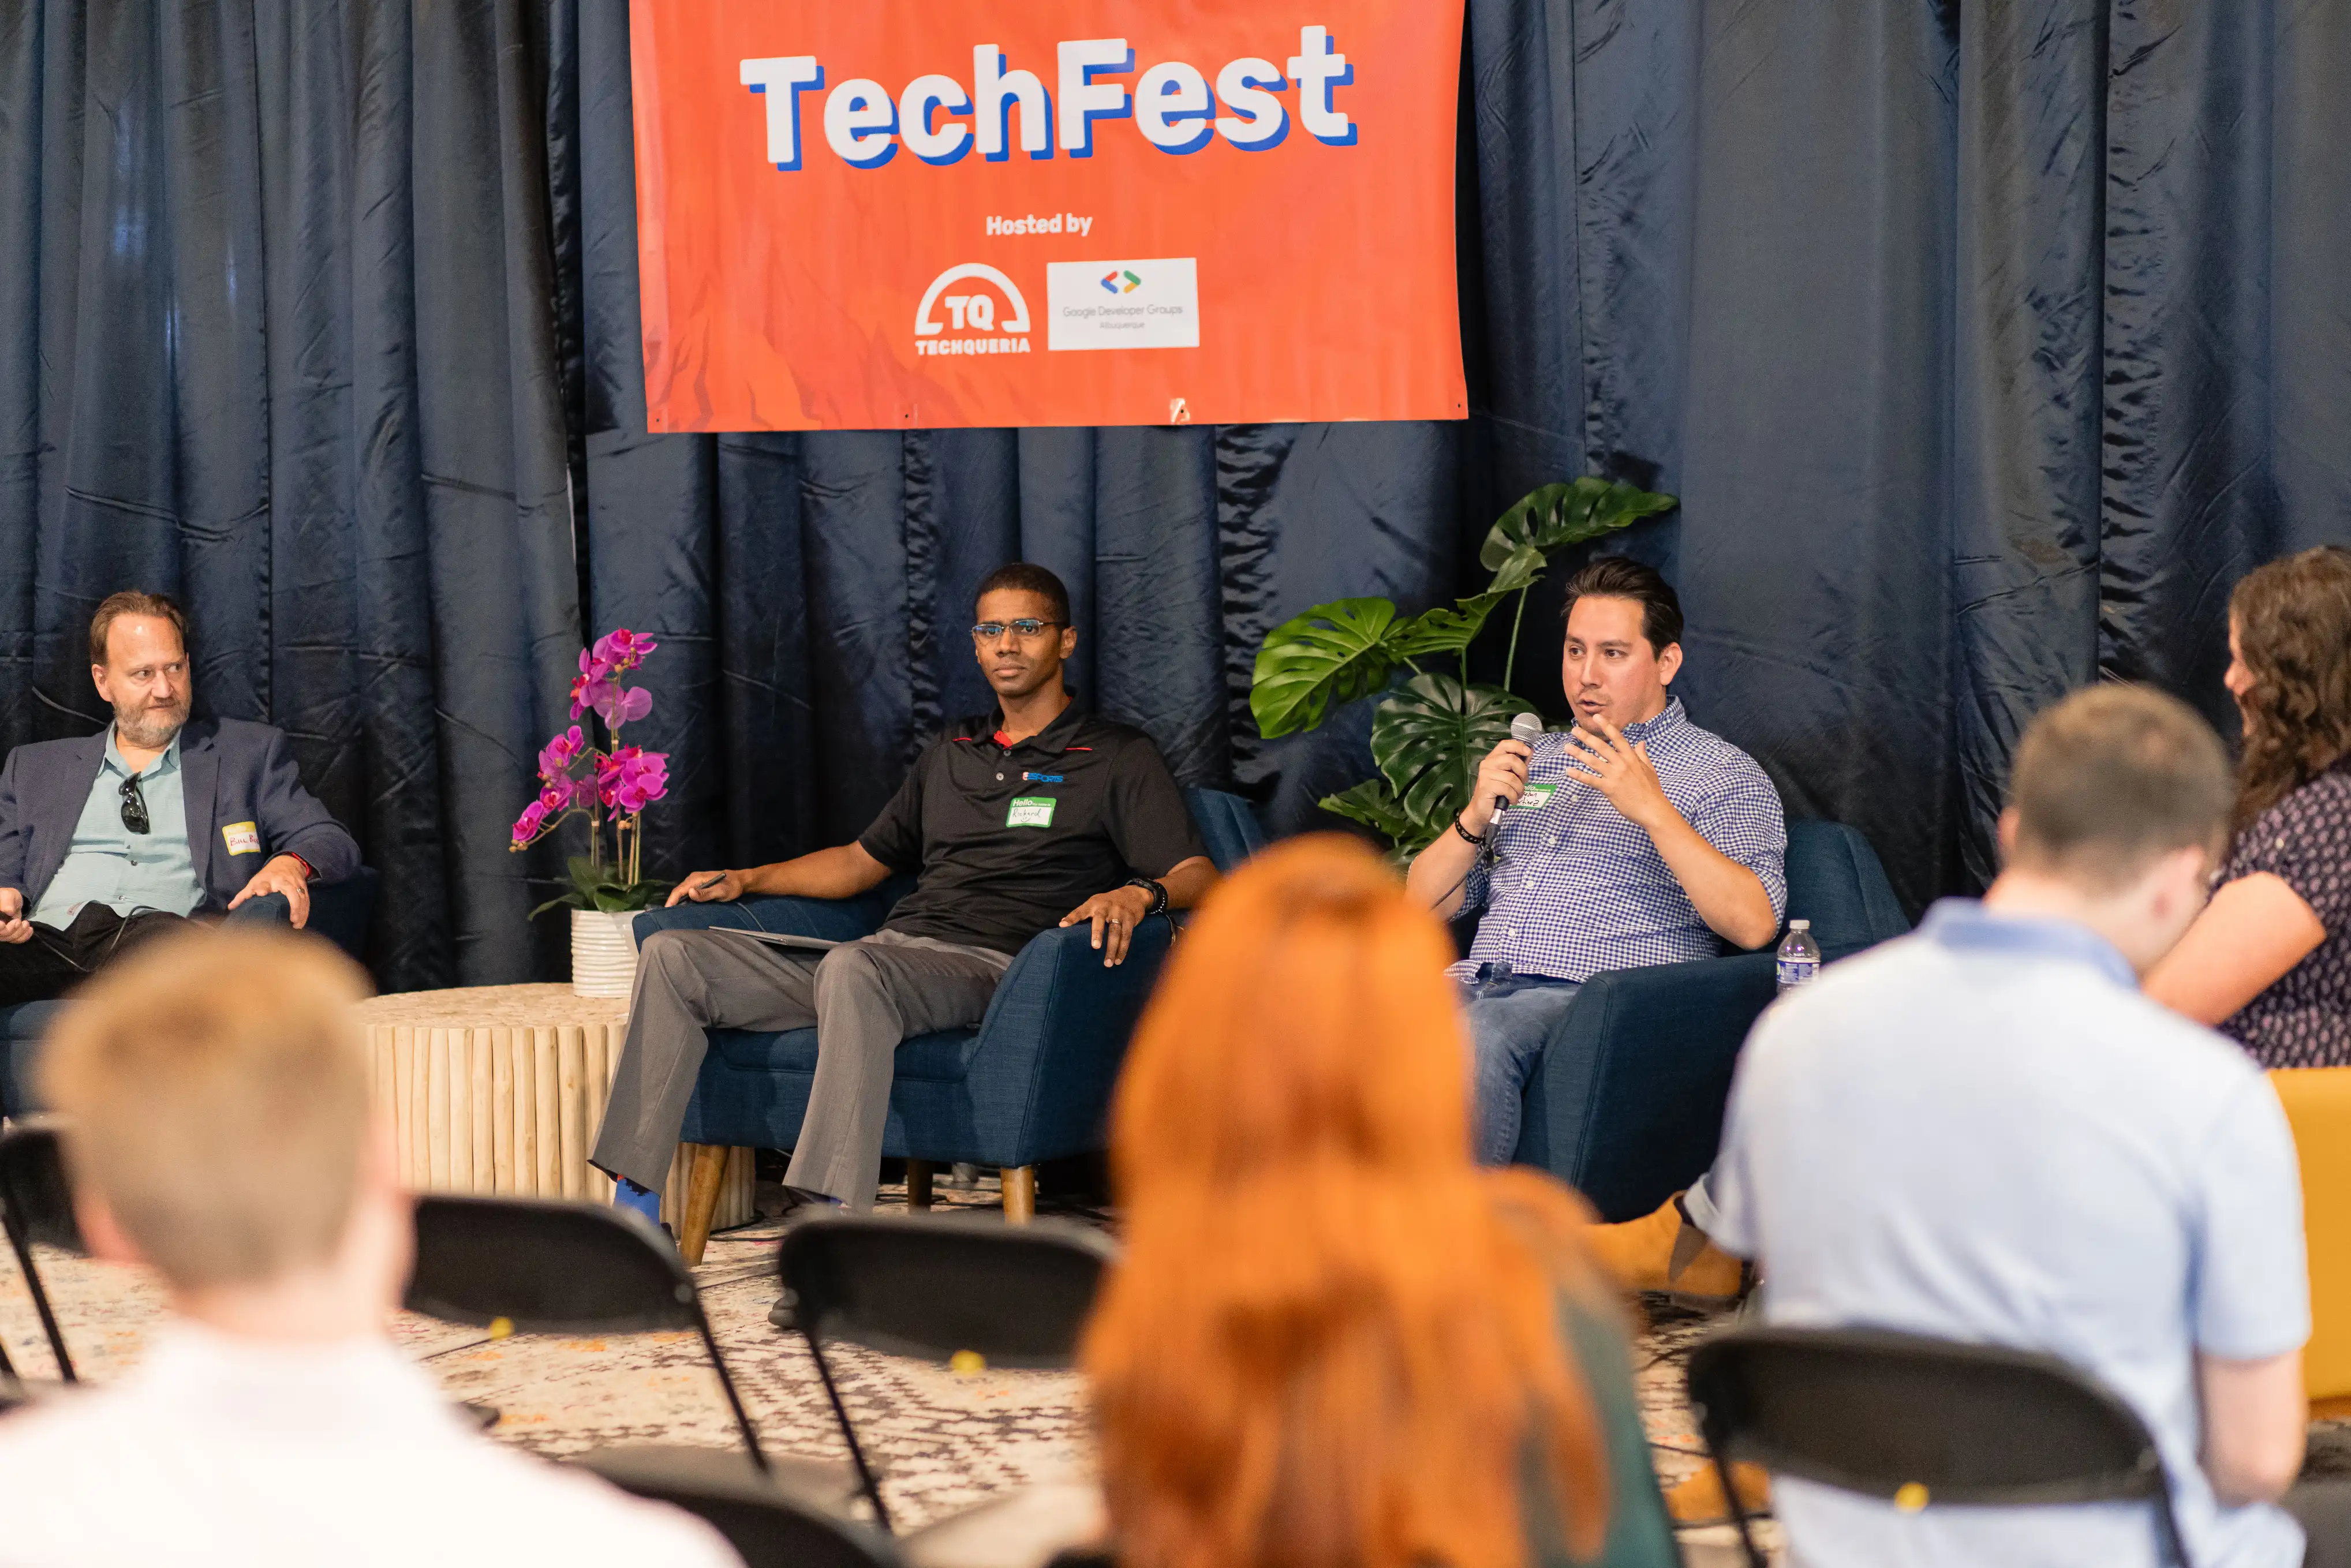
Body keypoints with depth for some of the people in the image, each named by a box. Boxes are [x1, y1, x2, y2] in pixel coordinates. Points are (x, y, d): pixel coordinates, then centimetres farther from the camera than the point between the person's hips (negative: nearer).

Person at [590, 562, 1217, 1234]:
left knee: (851, 967, -41)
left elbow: (1197, 875, -2)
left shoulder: (1120, 758, 9)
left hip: (986, 965, -7)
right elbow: (864, 860, 35)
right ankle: (637, 1209, -16)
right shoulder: (952, 753, 29)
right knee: (672, 955, -10)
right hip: (892, 949, 7)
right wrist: (746, 879, 23)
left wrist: (1138, 894, -25)